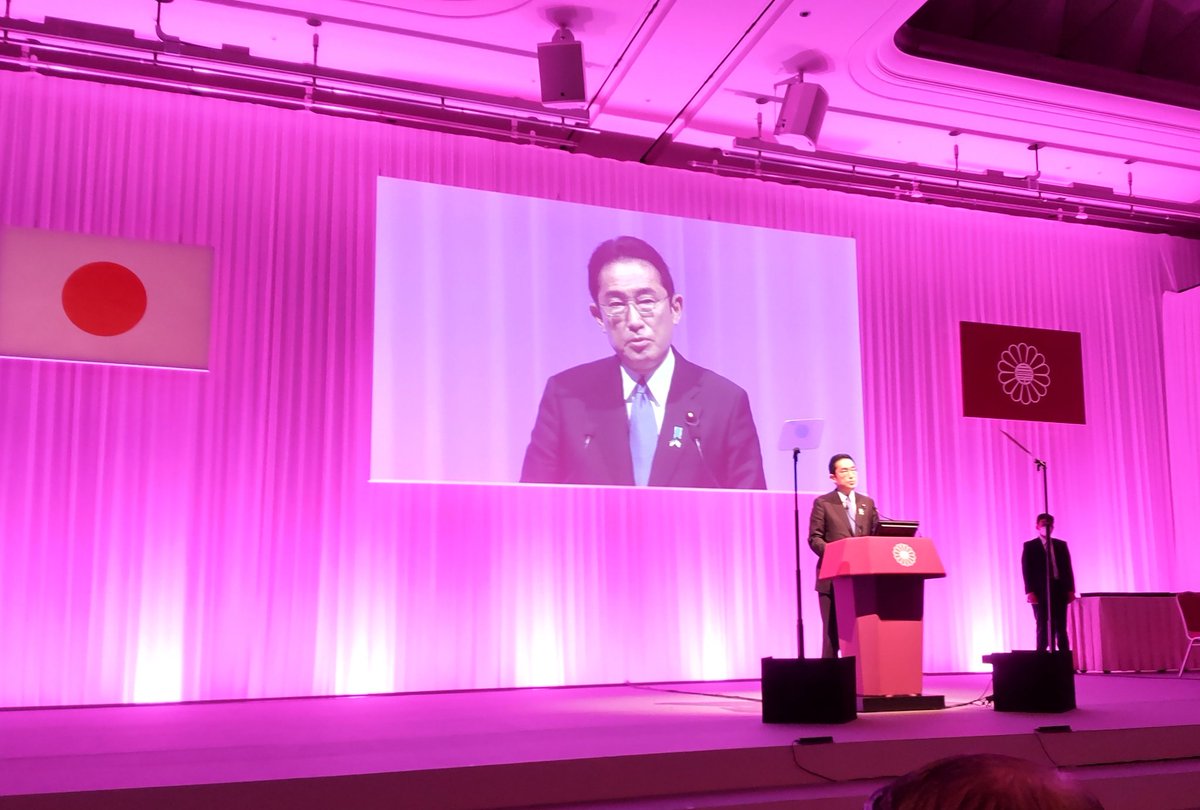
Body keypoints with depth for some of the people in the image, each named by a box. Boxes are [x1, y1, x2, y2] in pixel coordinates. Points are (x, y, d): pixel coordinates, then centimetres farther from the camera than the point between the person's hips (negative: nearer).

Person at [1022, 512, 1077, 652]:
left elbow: (1068, 568, 11)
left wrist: (1070, 590, 1)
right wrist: (1030, 592, -12)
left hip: (1060, 591, 3)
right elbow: (1026, 570, -2)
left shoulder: (1061, 545, 14)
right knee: (1043, 628, -2)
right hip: (1041, 593, -3)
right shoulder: (1030, 546, 4)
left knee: (1061, 628, 4)